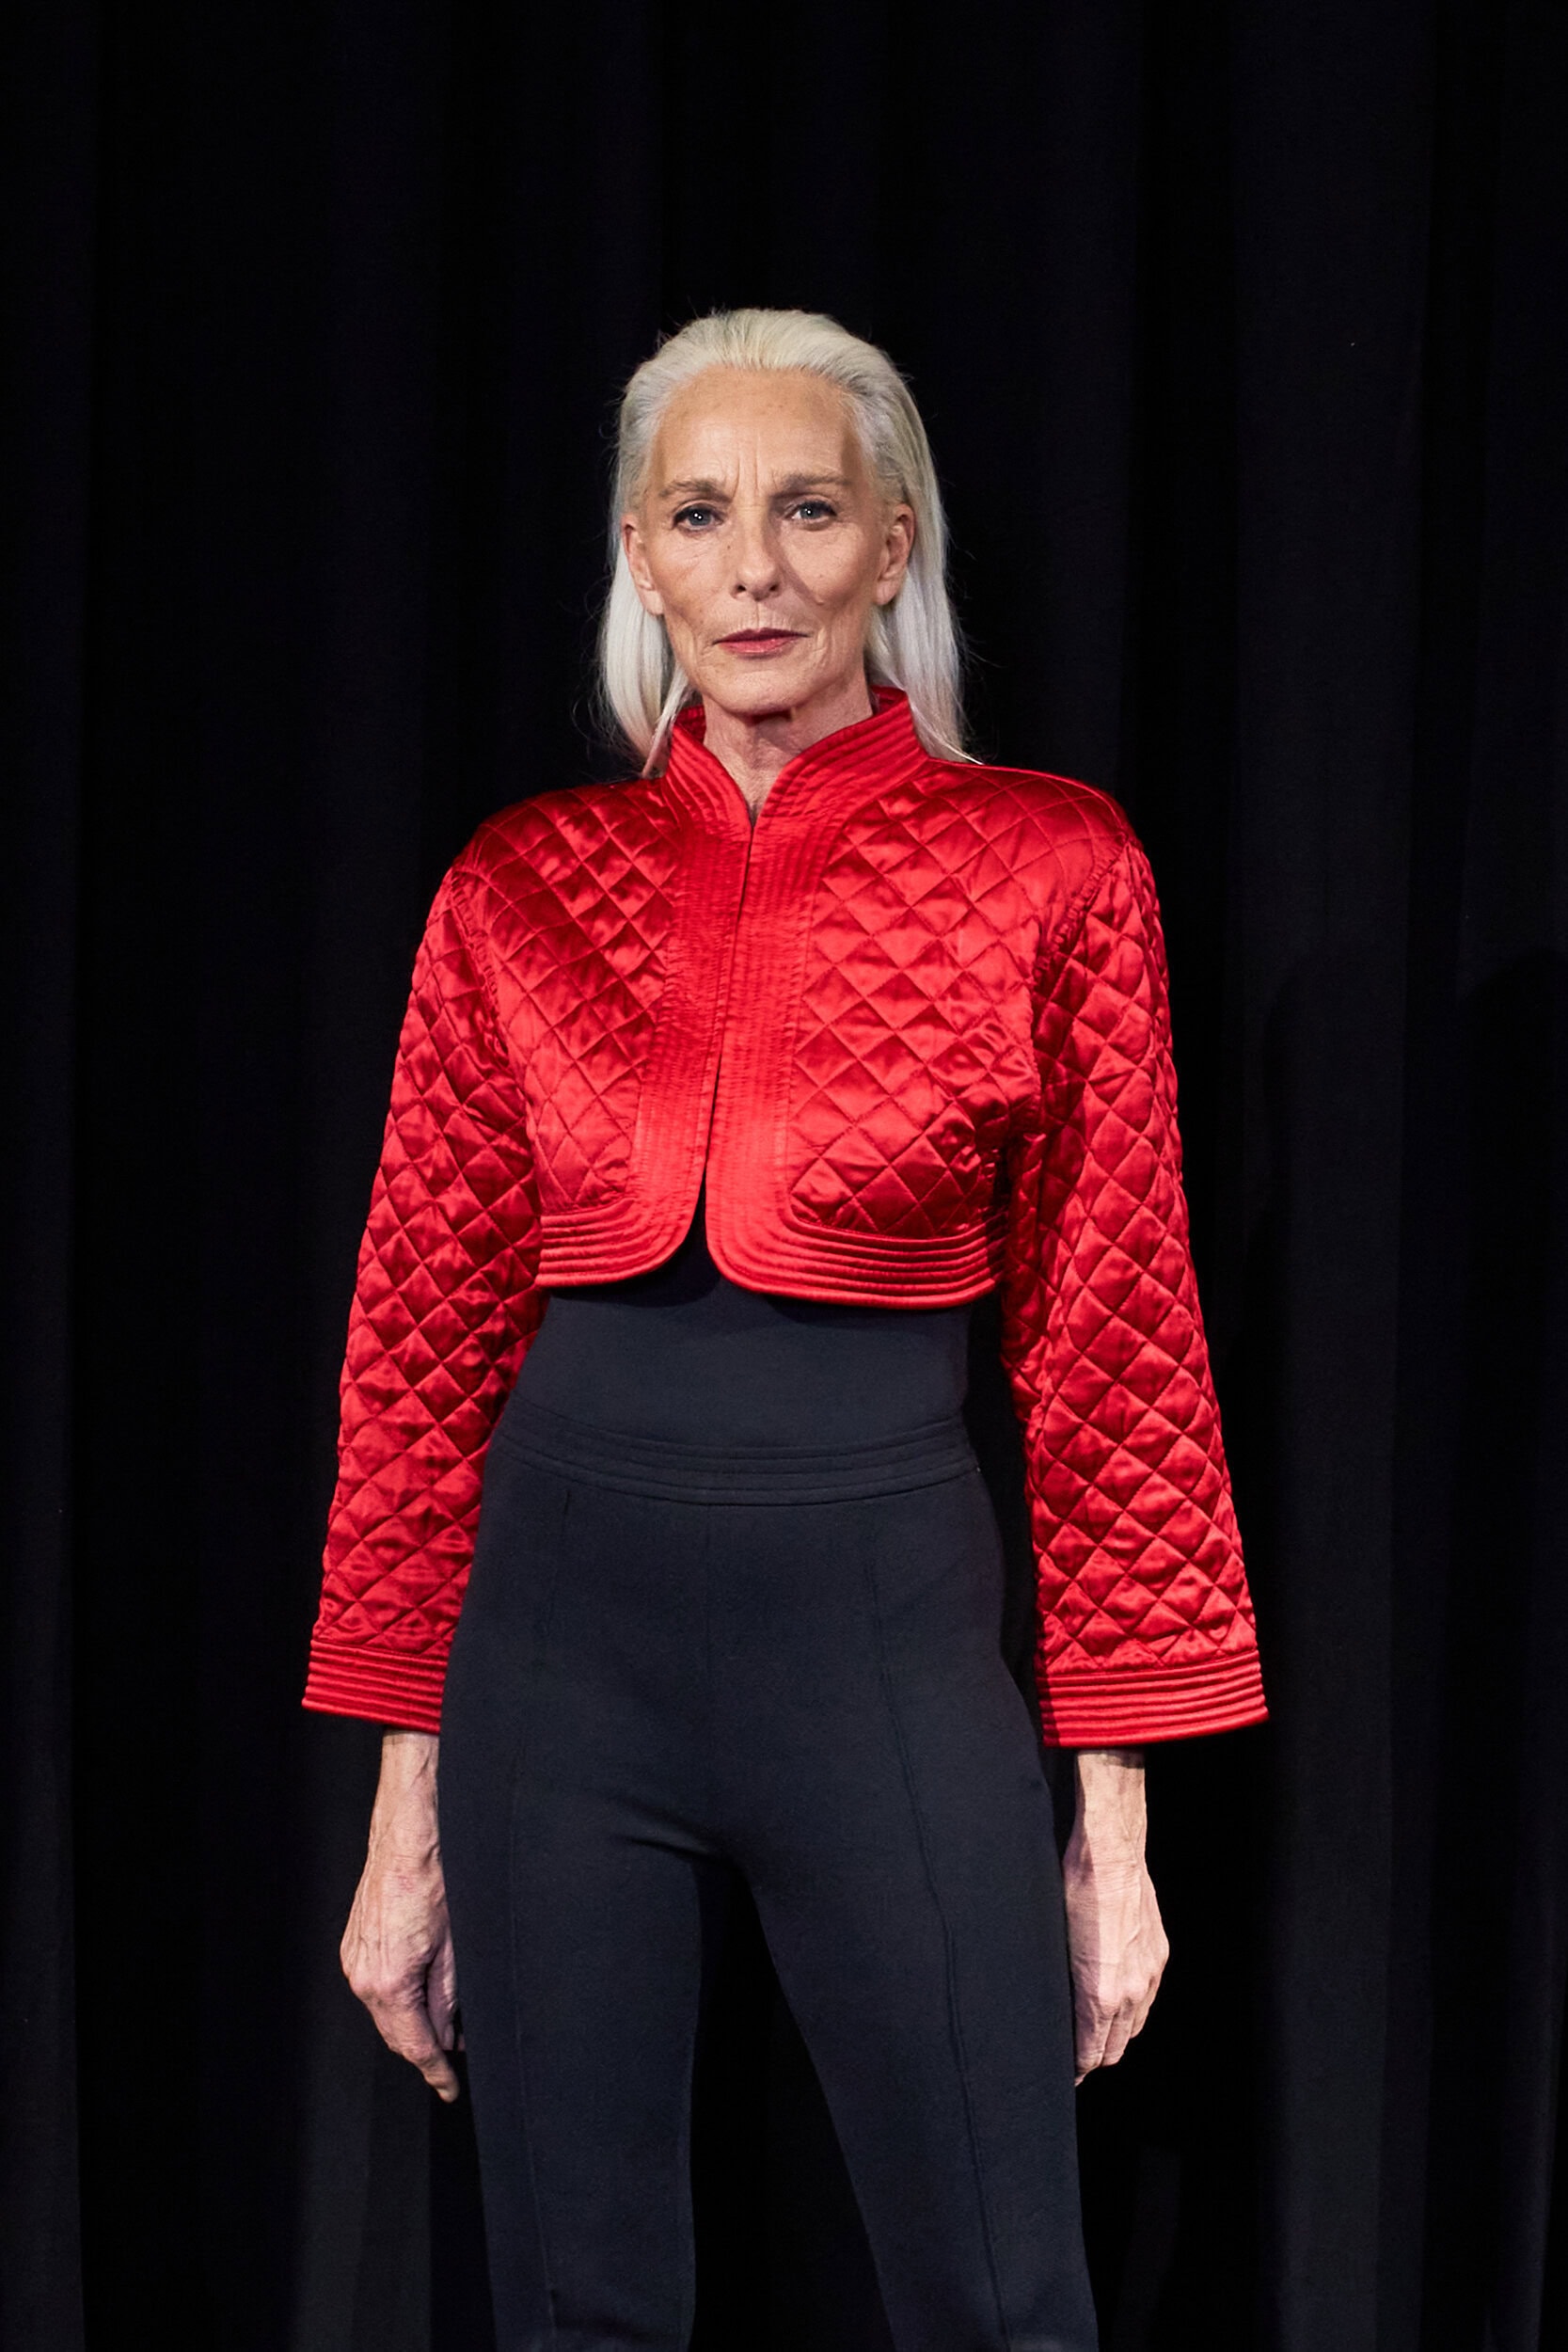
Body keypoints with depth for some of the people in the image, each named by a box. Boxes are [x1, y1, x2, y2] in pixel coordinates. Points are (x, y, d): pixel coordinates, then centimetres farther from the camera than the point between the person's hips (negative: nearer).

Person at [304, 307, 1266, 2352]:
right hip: (563, 1631, 2)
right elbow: (426, 1340, 6)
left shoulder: (1051, 870, -3)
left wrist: (1117, 1815, -2)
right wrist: (407, 1803, 5)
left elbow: (1110, 1345, -1)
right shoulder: (523, 887, 3)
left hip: (887, 1631, -2)